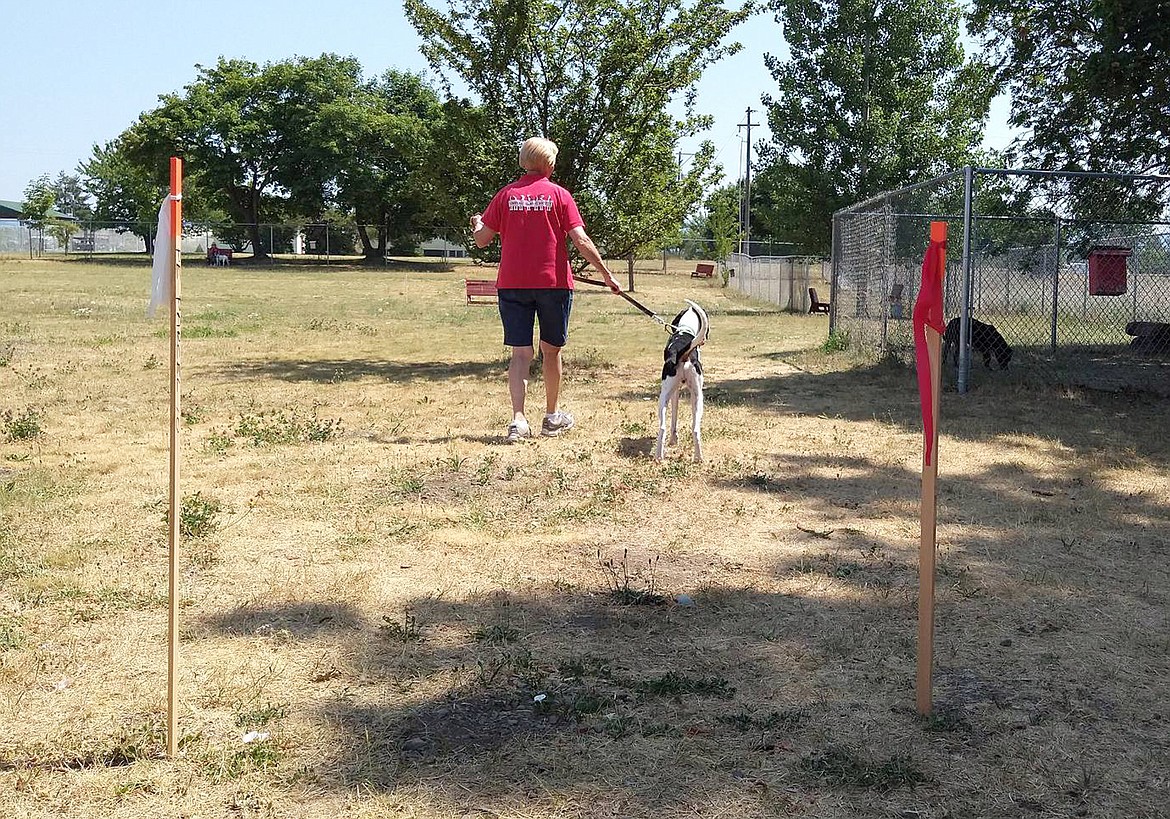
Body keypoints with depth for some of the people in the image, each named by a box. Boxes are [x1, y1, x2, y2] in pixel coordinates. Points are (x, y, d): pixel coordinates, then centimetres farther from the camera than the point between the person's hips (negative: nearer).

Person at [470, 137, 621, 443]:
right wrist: (607, 274, -3)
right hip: (553, 282, -1)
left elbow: (482, 240, 3)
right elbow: (581, 240, -9)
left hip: (512, 285, 1)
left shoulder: (506, 195, 2)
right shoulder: (558, 194, -2)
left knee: (520, 353, 1)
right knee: (551, 350, 15)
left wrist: (476, 224, 26)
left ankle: (518, 419, -14)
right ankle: (553, 416, 27)